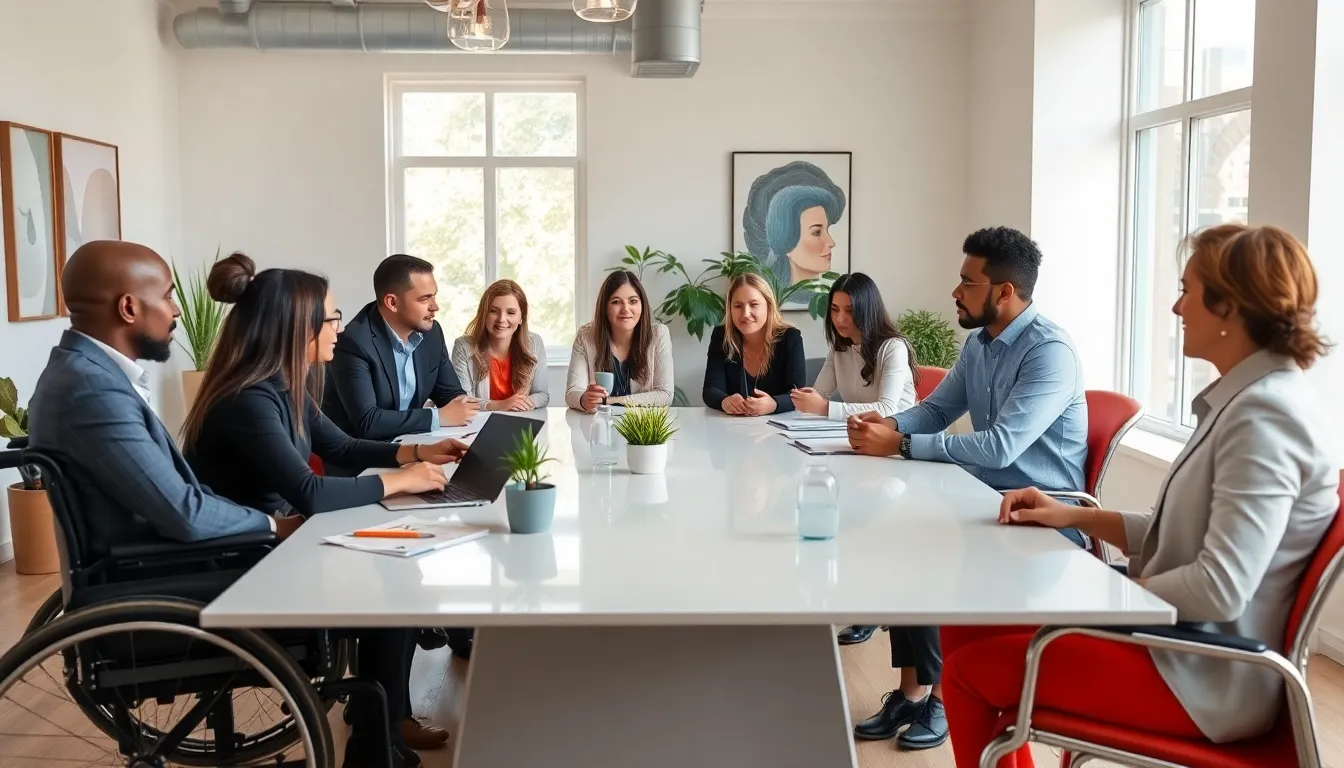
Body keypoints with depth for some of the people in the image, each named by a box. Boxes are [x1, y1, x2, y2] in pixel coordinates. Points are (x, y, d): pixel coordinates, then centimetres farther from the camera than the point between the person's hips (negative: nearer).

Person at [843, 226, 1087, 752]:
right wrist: (888, 423, -8)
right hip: (990, 499, 8)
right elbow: (937, 409, 15)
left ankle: (941, 693, -2)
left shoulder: (1050, 352, -20)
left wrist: (900, 445, -26)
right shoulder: (978, 343, 9)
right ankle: (913, 690, -6)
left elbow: (999, 447, -28)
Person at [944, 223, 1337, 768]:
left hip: (1207, 680, -9)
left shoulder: (1264, 416, -23)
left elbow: (1219, 589, -29)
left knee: (969, 671, -8)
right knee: (971, 626, 7)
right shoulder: (1251, 399, 9)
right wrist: (1073, 516, 7)